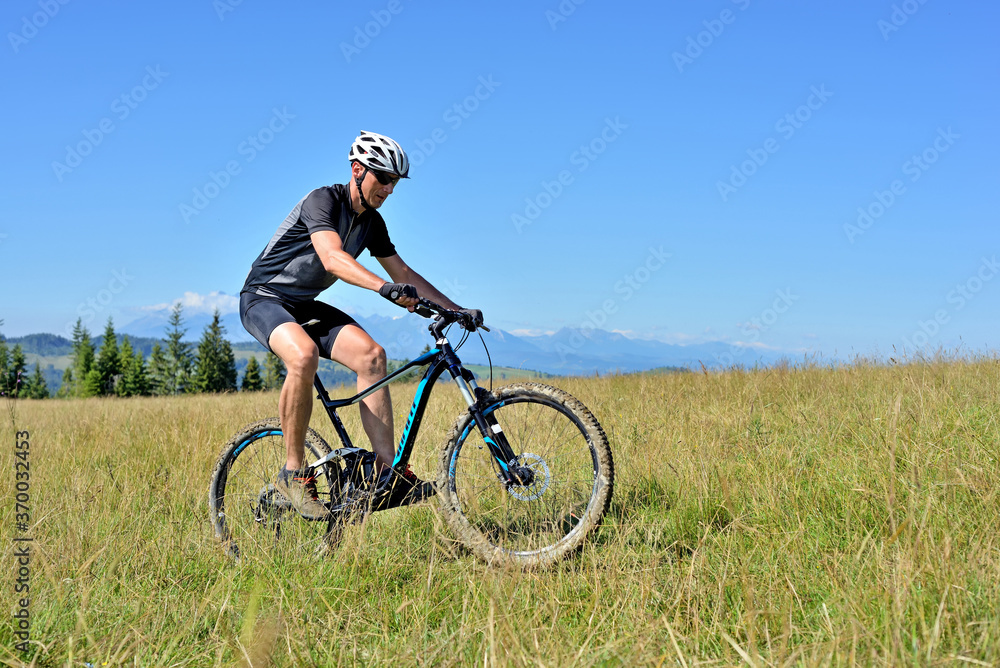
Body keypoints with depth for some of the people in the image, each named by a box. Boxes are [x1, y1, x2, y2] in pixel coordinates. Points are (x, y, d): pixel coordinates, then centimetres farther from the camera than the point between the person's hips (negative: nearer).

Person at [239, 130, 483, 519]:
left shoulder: (372, 222, 4)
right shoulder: (323, 200, -21)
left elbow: (404, 273, 11)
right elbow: (333, 258, -39)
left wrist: (456, 310, 3)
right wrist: (386, 288, -54)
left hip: (305, 305, 7)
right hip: (264, 299, -7)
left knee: (371, 355, -18)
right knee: (304, 356, -38)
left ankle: (388, 475, -18)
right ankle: (293, 472, -23)